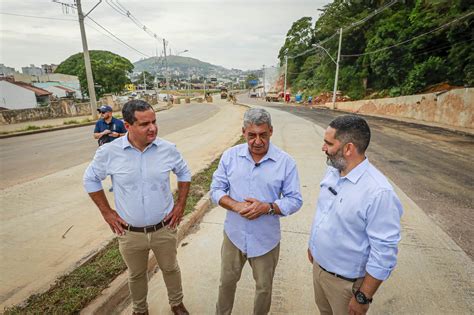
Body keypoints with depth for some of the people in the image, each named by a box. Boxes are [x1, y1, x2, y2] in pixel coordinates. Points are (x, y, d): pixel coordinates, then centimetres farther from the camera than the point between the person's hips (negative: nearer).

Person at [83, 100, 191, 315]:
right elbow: (90, 179, 2)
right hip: (130, 233, 0)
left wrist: (181, 204, -1)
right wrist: (106, 212, -1)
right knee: (136, 275, 23)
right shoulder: (109, 152, -15)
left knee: (170, 269, 21)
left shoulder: (168, 149, -13)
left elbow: (184, 173, 4)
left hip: (164, 229, 1)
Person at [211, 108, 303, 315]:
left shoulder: (286, 162, -13)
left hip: (266, 239, -1)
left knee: (264, 287, 21)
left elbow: (295, 200, -8)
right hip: (234, 235, 2)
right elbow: (216, 189, -3)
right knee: (227, 282, 23)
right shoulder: (230, 156, -7)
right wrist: (235, 206, -21)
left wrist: (268, 207, -25)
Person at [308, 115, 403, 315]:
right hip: (318, 265, 7)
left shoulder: (379, 192, -30)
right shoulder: (332, 171, -6)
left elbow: (384, 253, -24)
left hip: (345, 280, -6)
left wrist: (363, 297, -16)